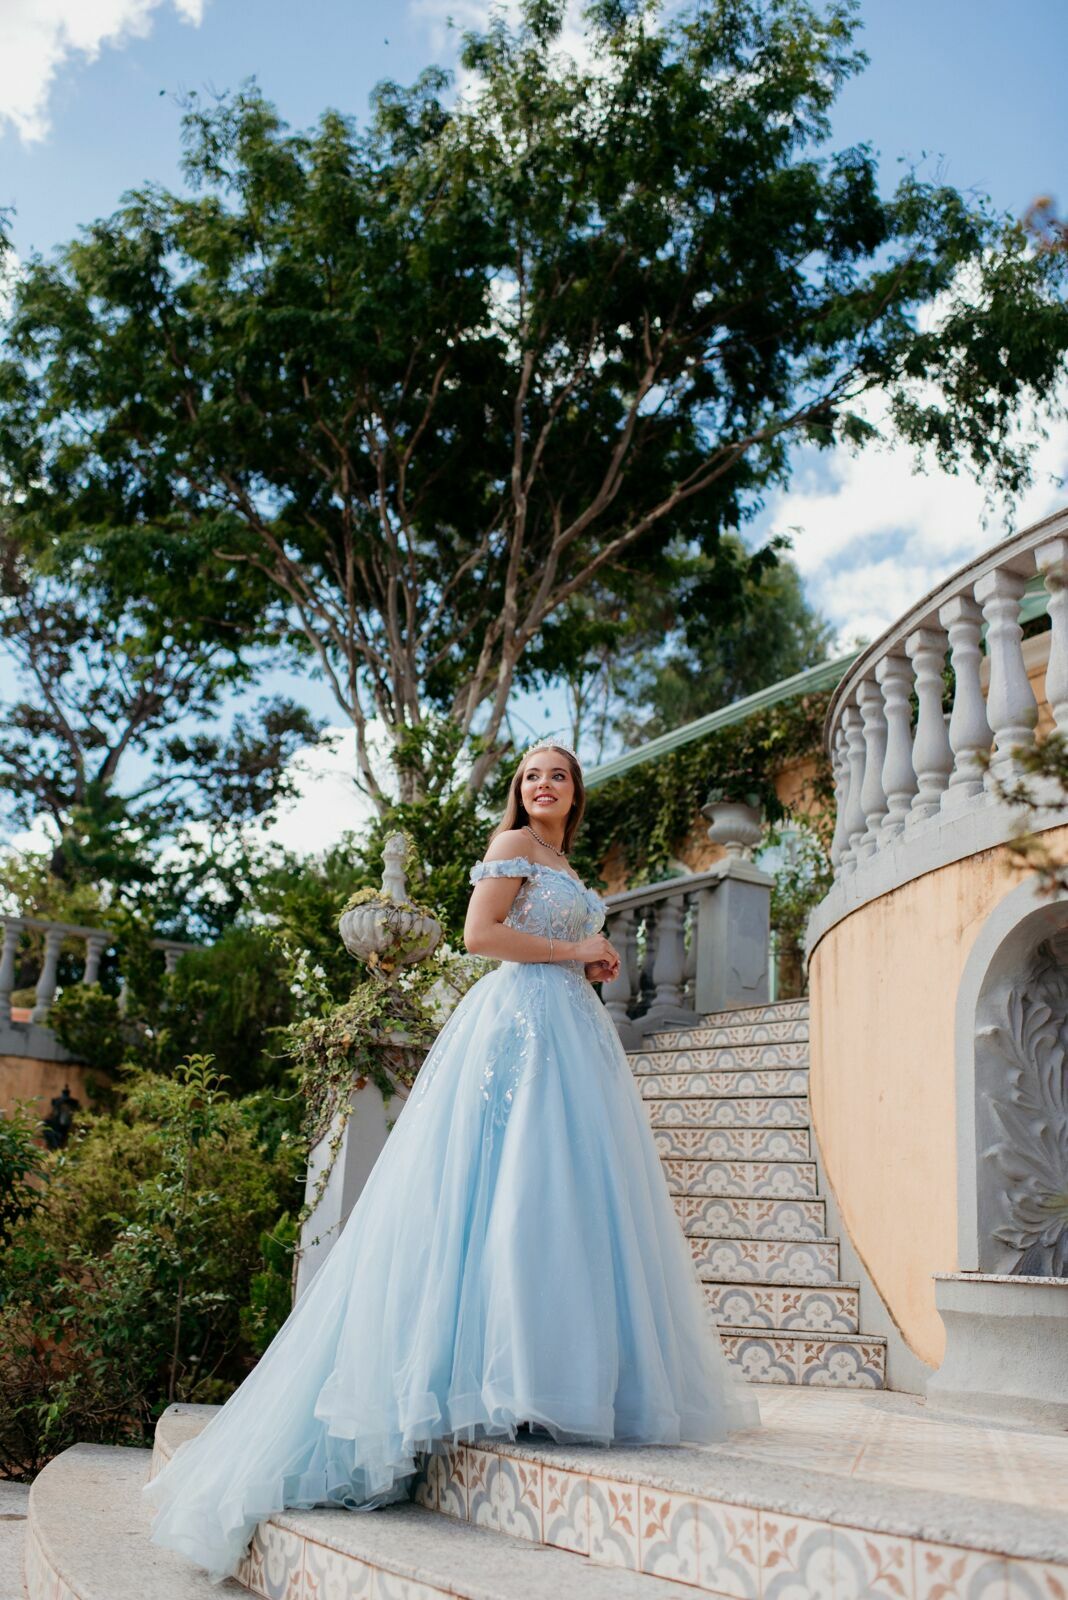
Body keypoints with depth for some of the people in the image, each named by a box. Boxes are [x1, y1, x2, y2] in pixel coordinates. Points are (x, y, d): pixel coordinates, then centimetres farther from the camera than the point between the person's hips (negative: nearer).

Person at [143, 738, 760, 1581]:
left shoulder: (563, 865, 25)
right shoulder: (512, 843, 1)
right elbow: (480, 932, -11)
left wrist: (593, 963, 9)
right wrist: (575, 950, -6)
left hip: (574, 1033, 9)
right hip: (519, 1023, -8)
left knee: (573, 1193, 2)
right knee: (509, 1185, -13)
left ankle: (562, 1370, 3)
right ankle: (499, 1372, -11)